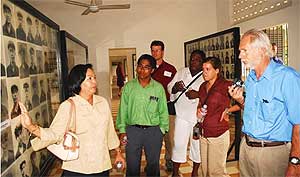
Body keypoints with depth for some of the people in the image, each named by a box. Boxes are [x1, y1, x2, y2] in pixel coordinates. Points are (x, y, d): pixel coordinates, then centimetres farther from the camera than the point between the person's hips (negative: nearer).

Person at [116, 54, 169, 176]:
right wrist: (122, 130, -1)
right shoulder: (128, 87, 1)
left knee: (153, 165, 15)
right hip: (132, 130, 0)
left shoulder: (158, 88, 0)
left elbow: (163, 111, 4)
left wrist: (162, 129, -1)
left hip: (153, 131, 0)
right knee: (132, 166, 12)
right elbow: (123, 110, 3)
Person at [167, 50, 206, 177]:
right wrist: (176, 87, -15)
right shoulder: (181, 72, 8)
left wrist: (198, 94, -27)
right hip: (182, 115, 2)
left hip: (199, 116, -2)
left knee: (197, 144, 12)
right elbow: (170, 88, 7)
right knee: (178, 144, 5)